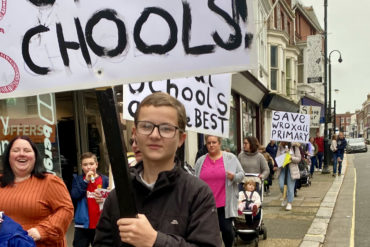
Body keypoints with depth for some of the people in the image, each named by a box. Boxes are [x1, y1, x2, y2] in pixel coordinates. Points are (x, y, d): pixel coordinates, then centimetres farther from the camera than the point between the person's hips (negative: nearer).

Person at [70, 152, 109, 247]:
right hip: (82, 225, 1)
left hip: (100, 225, 0)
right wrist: (86, 181, -16)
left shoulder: (105, 180, -2)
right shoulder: (78, 180, 3)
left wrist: (103, 201, -21)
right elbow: (74, 196, -12)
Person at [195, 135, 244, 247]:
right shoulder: (200, 161, 7)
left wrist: (234, 177, -18)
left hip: (225, 204, -2)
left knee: (227, 229, 2)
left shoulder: (231, 158, 1)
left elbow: (241, 174, 3)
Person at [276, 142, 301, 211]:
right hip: (282, 168, 3)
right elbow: (277, 158, 3)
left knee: (290, 187, 0)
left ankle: (289, 203, 12)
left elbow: (298, 158, -3)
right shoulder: (280, 147, 5)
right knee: (281, 186, -4)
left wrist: (291, 158, -21)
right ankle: (285, 197, 26)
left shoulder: (294, 147, -5)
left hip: (292, 169, -3)